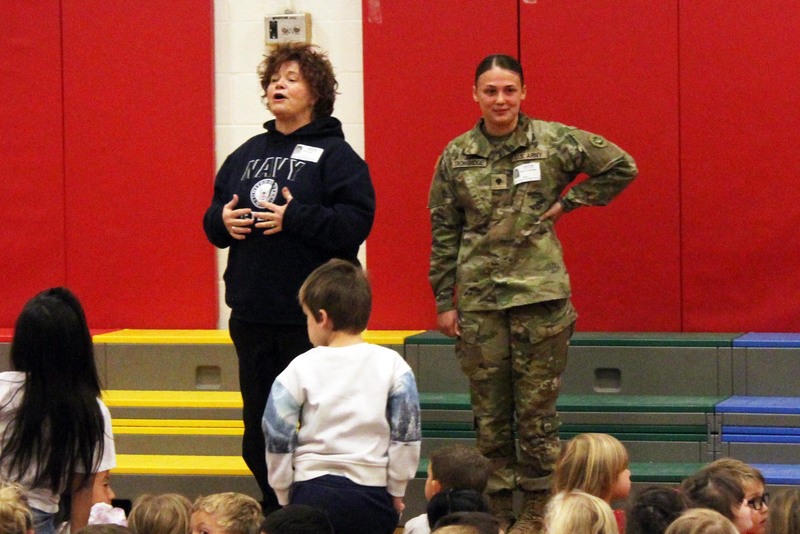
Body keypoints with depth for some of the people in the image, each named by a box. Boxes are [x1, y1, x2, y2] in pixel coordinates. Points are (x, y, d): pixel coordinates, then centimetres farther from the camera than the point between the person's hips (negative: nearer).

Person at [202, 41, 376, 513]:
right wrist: (222, 221, -3)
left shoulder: (335, 154, -5)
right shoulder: (247, 155, 15)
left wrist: (295, 218, -22)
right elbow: (215, 216, 19)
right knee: (259, 424, 11)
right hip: (253, 313, 6)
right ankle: (275, 515, 23)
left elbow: (357, 221, -16)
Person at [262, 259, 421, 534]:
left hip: (312, 493, 0)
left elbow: (278, 440, 2)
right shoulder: (392, 366, 0)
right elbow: (406, 436, 3)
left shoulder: (300, 370, -2)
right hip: (372, 495, 0)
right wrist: (396, 492, 13)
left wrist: (284, 498, 13)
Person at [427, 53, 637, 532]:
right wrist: (444, 300, 7)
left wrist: (568, 202, 2)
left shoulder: (554, 141, 0)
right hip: (479, 297, 2)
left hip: (541, 293, -2)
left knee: (538, 406, 0)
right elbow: (444, 231, 9)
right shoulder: (457, 156, 5)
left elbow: (622, 167, 7)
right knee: (489, 409, 5)